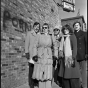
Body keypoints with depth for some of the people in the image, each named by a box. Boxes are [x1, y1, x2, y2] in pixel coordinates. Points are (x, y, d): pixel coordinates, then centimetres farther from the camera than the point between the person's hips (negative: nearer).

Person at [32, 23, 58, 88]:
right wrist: (35, 55, -7)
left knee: (48, 75, -3)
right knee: (40, 75, 1)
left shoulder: (51, 37, 10)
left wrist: (55, 56, 0)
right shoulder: (39, 36, 11)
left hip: (48, 57, 0)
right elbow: (35, 46, 6)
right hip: (39, 57, 0)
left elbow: (55, 48, 12)